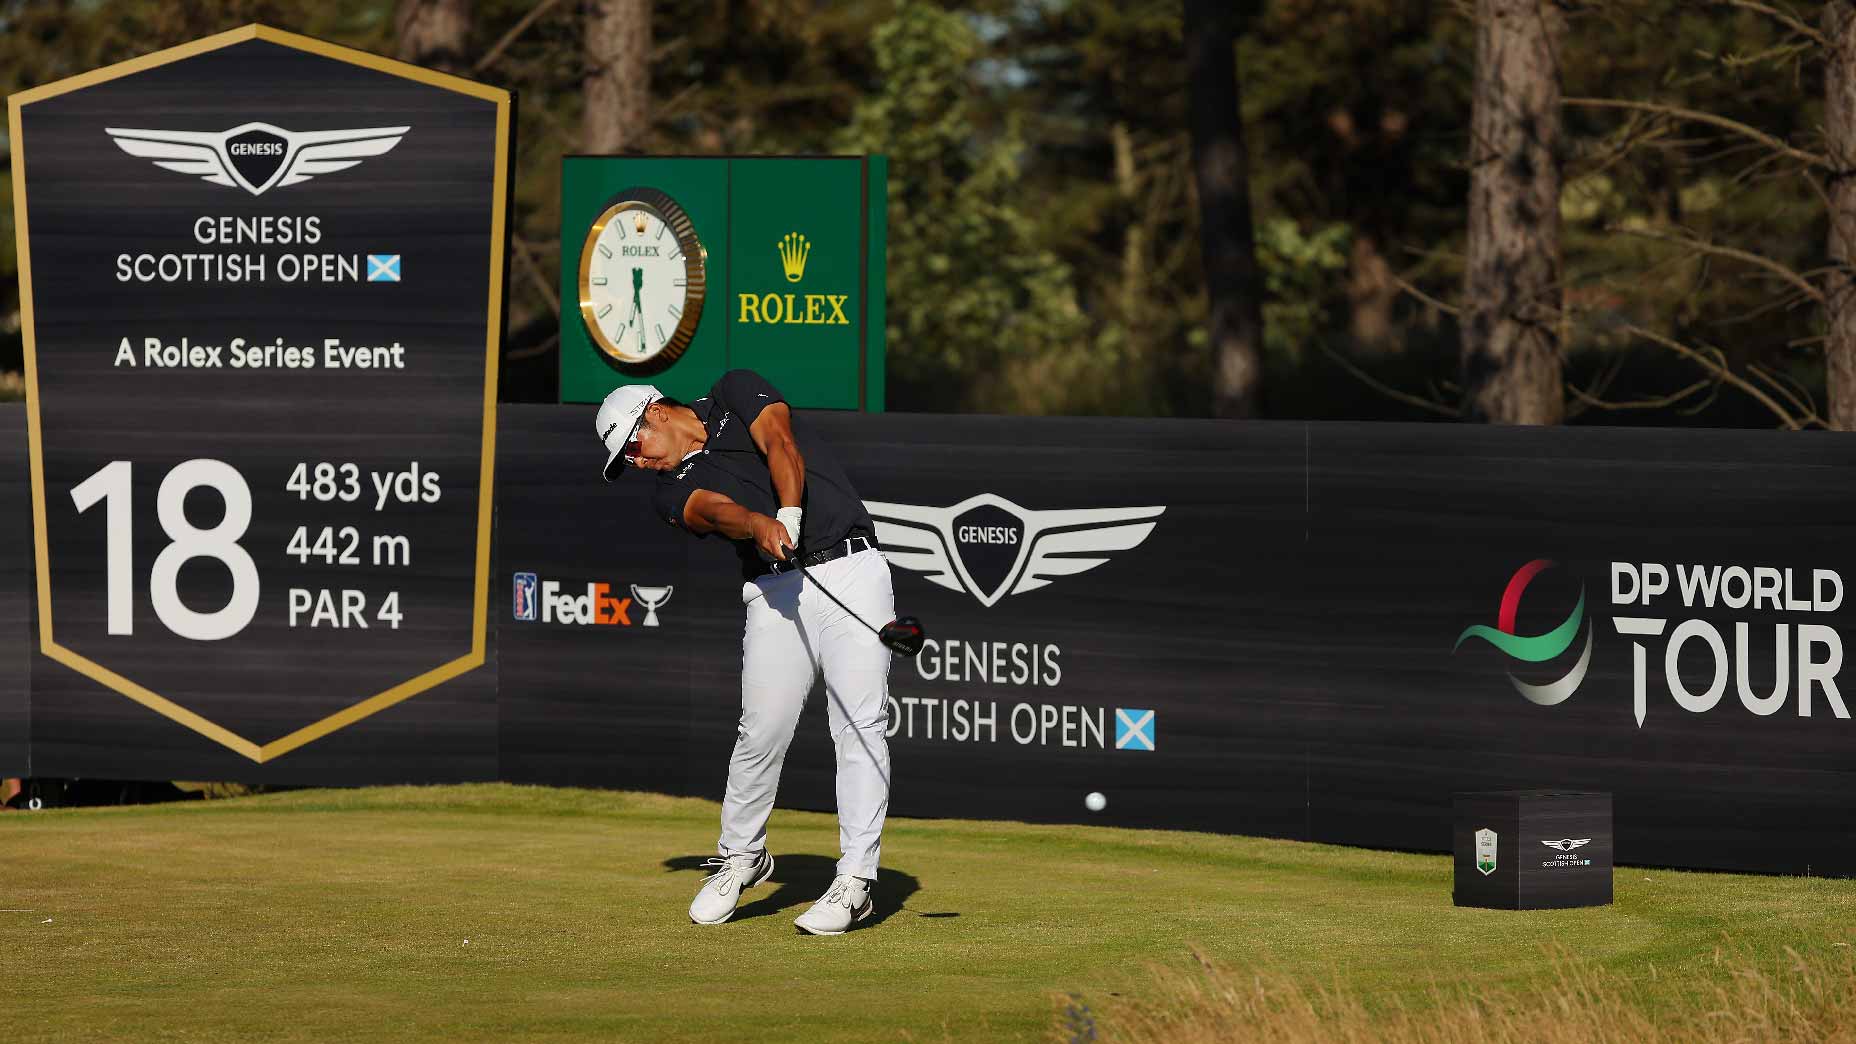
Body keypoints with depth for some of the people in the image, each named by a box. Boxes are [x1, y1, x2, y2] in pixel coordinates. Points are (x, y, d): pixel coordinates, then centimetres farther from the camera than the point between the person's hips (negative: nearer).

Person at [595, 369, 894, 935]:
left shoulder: (736, 393, 11)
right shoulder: (672, 491, 12)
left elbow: (780, 445, -7)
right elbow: (716, 511, -10)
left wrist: (790, 516, -26)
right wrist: (760, 526, -33)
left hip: (850, 571, -2)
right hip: (775, 588, 2)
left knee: (860, 725, -10)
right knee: (762, 729, -6)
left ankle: (856, 879, -9)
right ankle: (740, 856, 16)